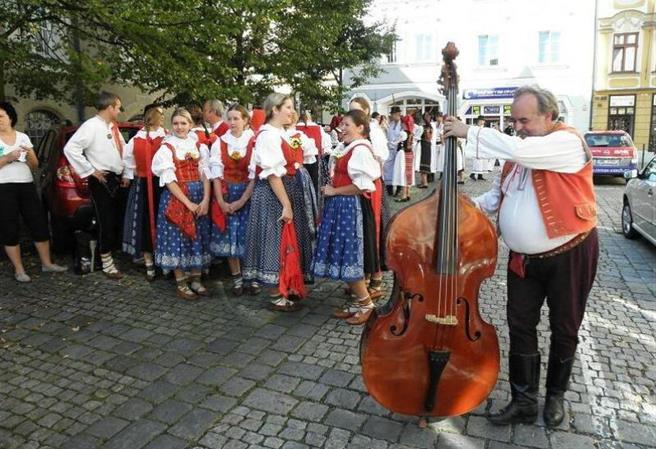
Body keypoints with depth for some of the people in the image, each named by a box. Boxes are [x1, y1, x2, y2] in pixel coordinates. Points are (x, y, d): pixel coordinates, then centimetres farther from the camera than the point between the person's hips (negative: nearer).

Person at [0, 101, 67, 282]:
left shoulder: (23, 137, 11)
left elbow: (34, 166, 11)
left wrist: (29, 154, -7)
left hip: (27, 185, 3)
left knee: (39, 224, 4)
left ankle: (47, 263, 16)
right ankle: (19, 270, 9)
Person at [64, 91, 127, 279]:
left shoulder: (113, 126, 13)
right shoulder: (91, 125, -13)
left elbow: (122, 149, 21)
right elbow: (70, 148, -20)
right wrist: (90, 171, -16)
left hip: (118, 179, 8)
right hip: (102, 181, -8)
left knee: (118, 220, 16)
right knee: (106, 223, -2)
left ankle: (112, 252, 32)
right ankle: (107, 264, 8)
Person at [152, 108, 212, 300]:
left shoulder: (199, 146, 8)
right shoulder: (166, 147, -2)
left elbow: (205, 174, 2)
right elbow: (169, 179, -10)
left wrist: (206, 199, -11)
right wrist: (188, 203, -16)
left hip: (199, 197, 4)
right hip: (176, 197, -4)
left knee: (199, 237, 7)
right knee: (178, 237, 0)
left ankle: (196, 280, 18)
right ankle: (181, 284, 11)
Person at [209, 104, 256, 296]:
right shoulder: (219, 143, 3)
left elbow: (255, 175, -9)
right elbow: (216, 174, -1)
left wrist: (242, 200, -14)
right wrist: (221, 201, -9)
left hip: (248, 195, -2)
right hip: (225, 195, 2)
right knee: (229, 236, 4)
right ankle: (236, 278, 16)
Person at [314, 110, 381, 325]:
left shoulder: (360, 150, -14)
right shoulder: (345, 148, 14)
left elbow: (361, 186, -21)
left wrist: (334, 191, -13)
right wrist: (331, 189, 8)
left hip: (350, 207, -9)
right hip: (339, 206, 9)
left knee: (348, 256, -4)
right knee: (342, 255, 12)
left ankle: (365, 303, 12)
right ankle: (357, 301, 24)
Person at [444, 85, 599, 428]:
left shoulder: (568, 142, -16)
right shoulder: (519, 150, 7)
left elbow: (518, 150, -34)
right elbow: (497, 195, 13)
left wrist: (470, 132, -25)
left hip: (569, 253, -6)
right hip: (523, 257, 6)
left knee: (564, 329, 11)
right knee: (520, 328, 7)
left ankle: (555, 395, 33)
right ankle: (523, 401, 21)